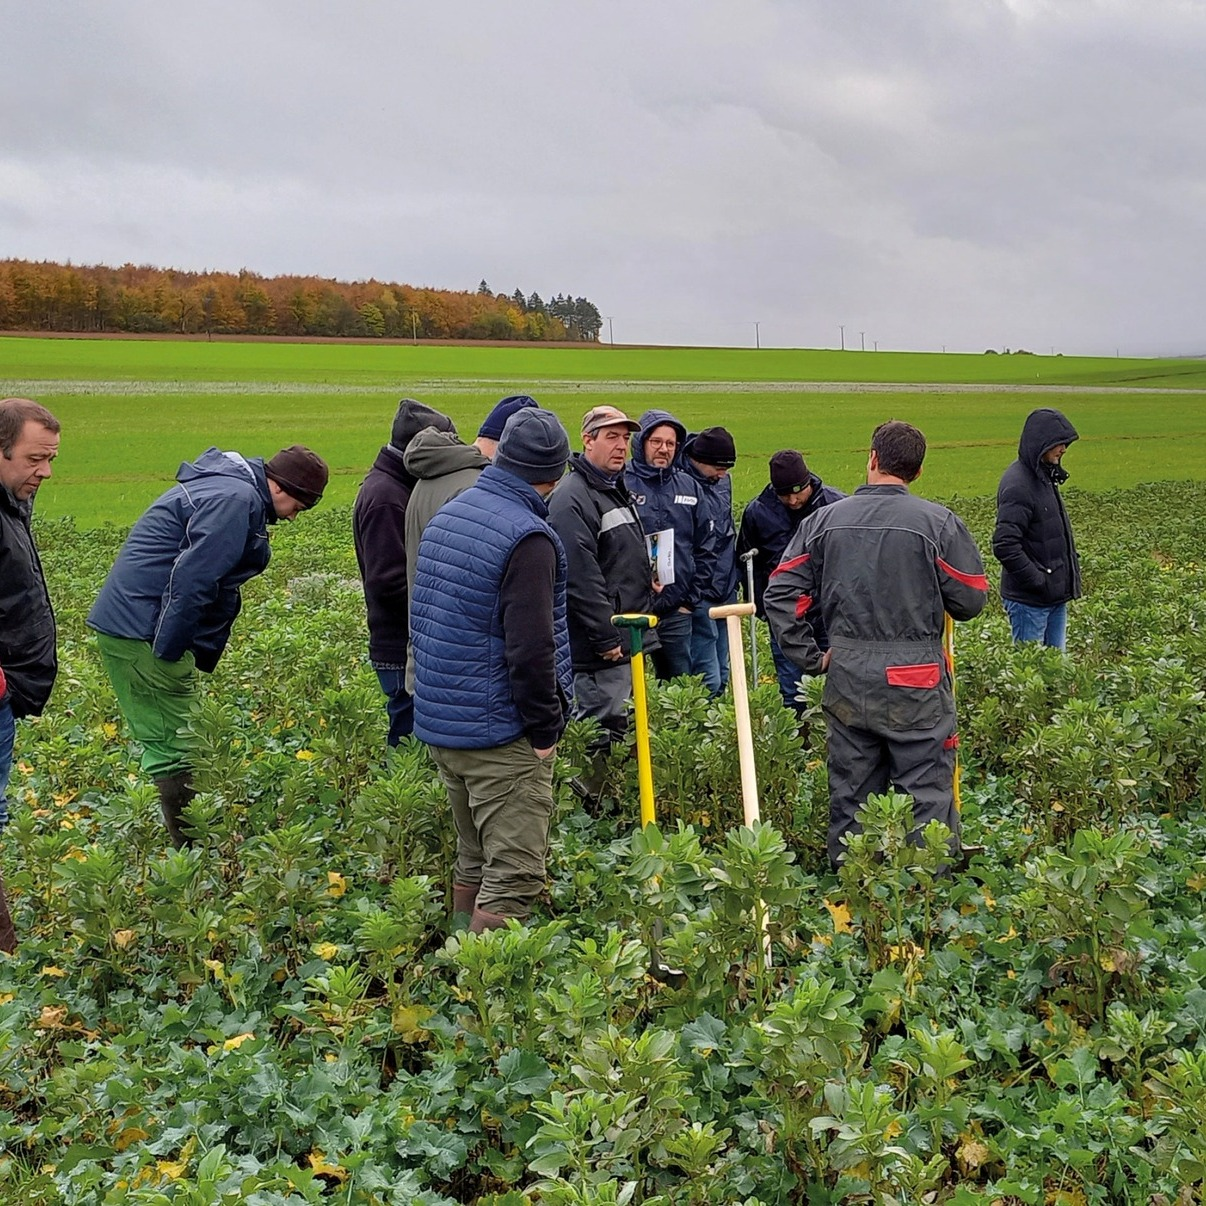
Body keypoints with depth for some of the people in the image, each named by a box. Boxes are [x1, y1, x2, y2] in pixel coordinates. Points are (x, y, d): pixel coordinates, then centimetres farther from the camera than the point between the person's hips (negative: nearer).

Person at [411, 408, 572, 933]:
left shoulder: (446, 515, 10)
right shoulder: (528, 537, -17)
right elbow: (530, 648, -23)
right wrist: (546, 728, -11)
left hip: (438, 722, 9)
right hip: (502, 736, -9)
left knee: (472, 861, 22)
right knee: (513, 877, -2)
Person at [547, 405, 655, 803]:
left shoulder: (619, 489, 16)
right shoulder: (573, 498, -17)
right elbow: (580, 578, -23)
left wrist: (647, 581, 17)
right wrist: (606, 639, -22)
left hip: (629, 636, 10)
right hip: (599, 647, -10)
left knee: (620, 725, 17)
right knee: (601, 731, -5)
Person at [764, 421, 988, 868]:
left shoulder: (825, 520, 3)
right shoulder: (940, 522, -7)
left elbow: (780, 592, 1)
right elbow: (970, 601, -3)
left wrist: (809, 657, 6)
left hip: (846, 676, 3)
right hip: (915, 679, -3)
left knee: (849, 797, 14)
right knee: (927, 796, 5)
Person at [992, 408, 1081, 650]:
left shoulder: (1044, 477, 10)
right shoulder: (1018, 485, -19)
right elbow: (1004, 545, -26)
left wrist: (1070, 569, 11)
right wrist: (1038, 580, -20)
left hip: (1055, 596, 9)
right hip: (1030, 600, -9)